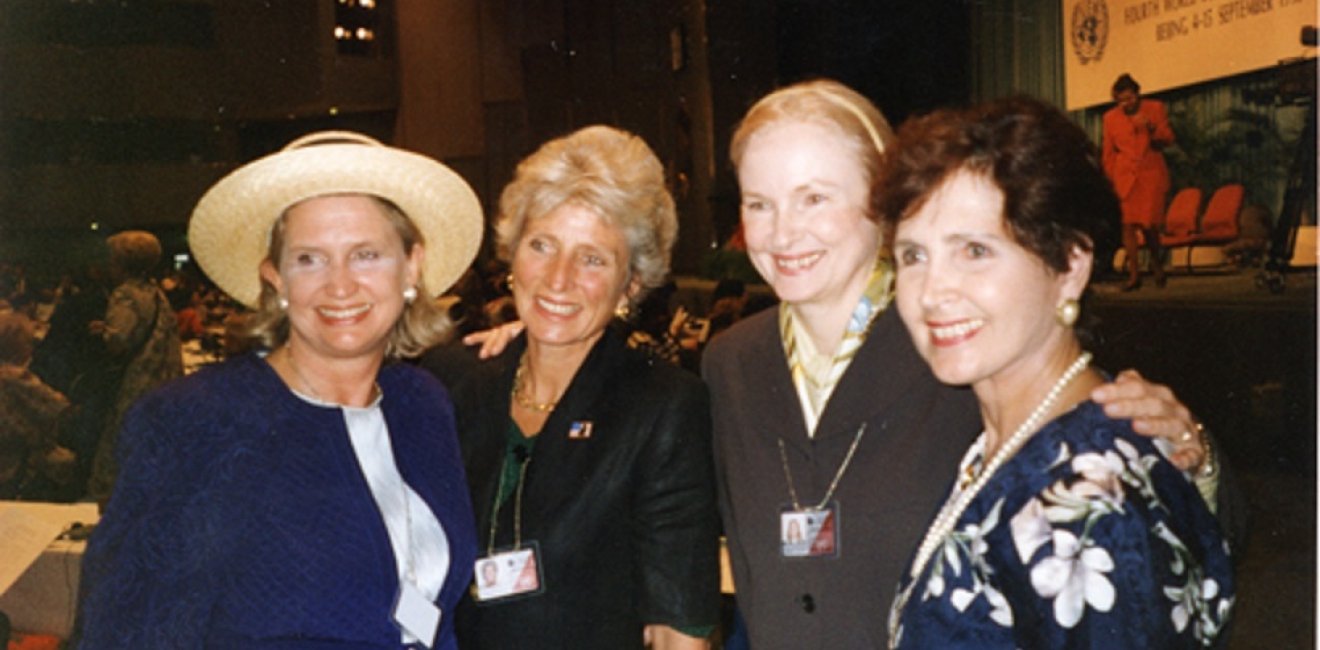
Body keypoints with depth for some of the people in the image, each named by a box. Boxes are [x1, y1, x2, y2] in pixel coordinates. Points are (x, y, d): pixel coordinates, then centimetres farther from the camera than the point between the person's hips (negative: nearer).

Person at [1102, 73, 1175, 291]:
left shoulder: (1155, 108, 5)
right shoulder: (1110, 117, 8)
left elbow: (1168, 139, 2)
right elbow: (1108, 153, 12)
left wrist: (1151, 127, -16)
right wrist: (1111, 179, 5)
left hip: (1152, 174, -1)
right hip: (1126, 177, 1)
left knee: (1149, 223, -7)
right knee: (1129, 224, -5)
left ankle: (1157, 262, 21)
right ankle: (1134, 274, 0)